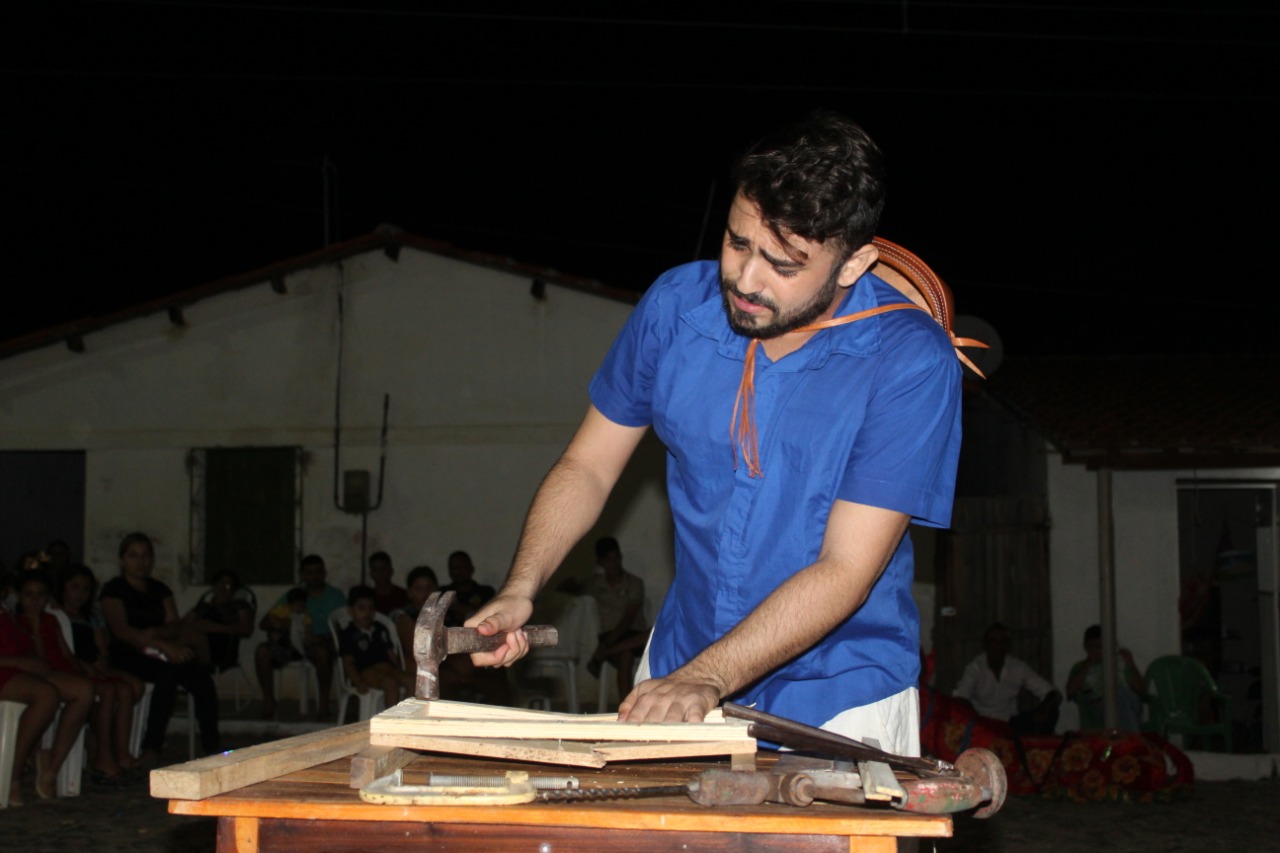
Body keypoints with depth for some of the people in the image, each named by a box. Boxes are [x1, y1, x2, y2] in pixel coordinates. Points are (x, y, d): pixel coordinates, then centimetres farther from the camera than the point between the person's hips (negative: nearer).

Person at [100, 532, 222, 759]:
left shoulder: (160, 590, 22)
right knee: (168, 672, -36)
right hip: (127, 656, -5)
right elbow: (121, 631, -11)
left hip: (157, 654, 5)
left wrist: (154, 633, -13)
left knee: (201, 675, -25)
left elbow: (176, 625, 12)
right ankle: (152, 747, -32)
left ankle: (212, 746, -29)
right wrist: (165, 646, -21)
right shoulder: (113, 590, 3)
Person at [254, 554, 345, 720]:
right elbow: (264, 623, 11)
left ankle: (324, 700, -25)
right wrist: (278, 625, -14)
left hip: (322, 643, -3)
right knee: (262, 650, -23)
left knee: (322, 650, -40)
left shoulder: (335, 596, 9)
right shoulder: (292, 595, 18)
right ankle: (268, 698, -12)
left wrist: (324, 639, -23)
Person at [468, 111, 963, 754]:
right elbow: (587, 466, 4)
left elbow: (845, 571, -21)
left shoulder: (911, 362, -19)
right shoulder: (675, 306, -6)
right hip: (680, 665, 3)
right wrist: (520, 591, -11)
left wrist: (706, 679, -29)